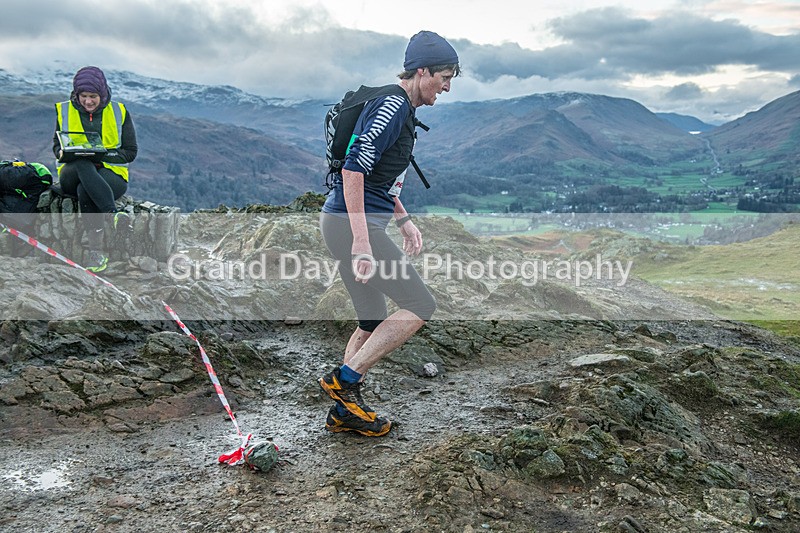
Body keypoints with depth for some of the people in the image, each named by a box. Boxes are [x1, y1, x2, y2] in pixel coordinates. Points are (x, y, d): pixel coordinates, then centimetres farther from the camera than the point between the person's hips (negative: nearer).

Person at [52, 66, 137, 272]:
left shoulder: (119, 112, 6)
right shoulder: (65, 111, 11)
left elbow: (130, 151, 3)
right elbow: (57, 144, 17)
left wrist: (103, 154, -14)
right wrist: (62, 153, -8)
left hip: (111, 174, -1)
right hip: (72, 174, 1)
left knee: (84, 191, -37)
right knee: (82, 164, -38)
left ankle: (96, 250, -35)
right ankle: (113, 215, -50)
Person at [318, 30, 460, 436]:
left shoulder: (399, 109, 18)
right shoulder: (391, 108, -14)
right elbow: (353, 169, -24)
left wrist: (403, 220, 23)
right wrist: (361, 240, -28)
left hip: (351, 224, 10)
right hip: (353, 224, -10)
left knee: (373, 322, 15)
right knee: (420, 306, -8)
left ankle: (344, 411, 24)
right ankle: (344, 379, -4)